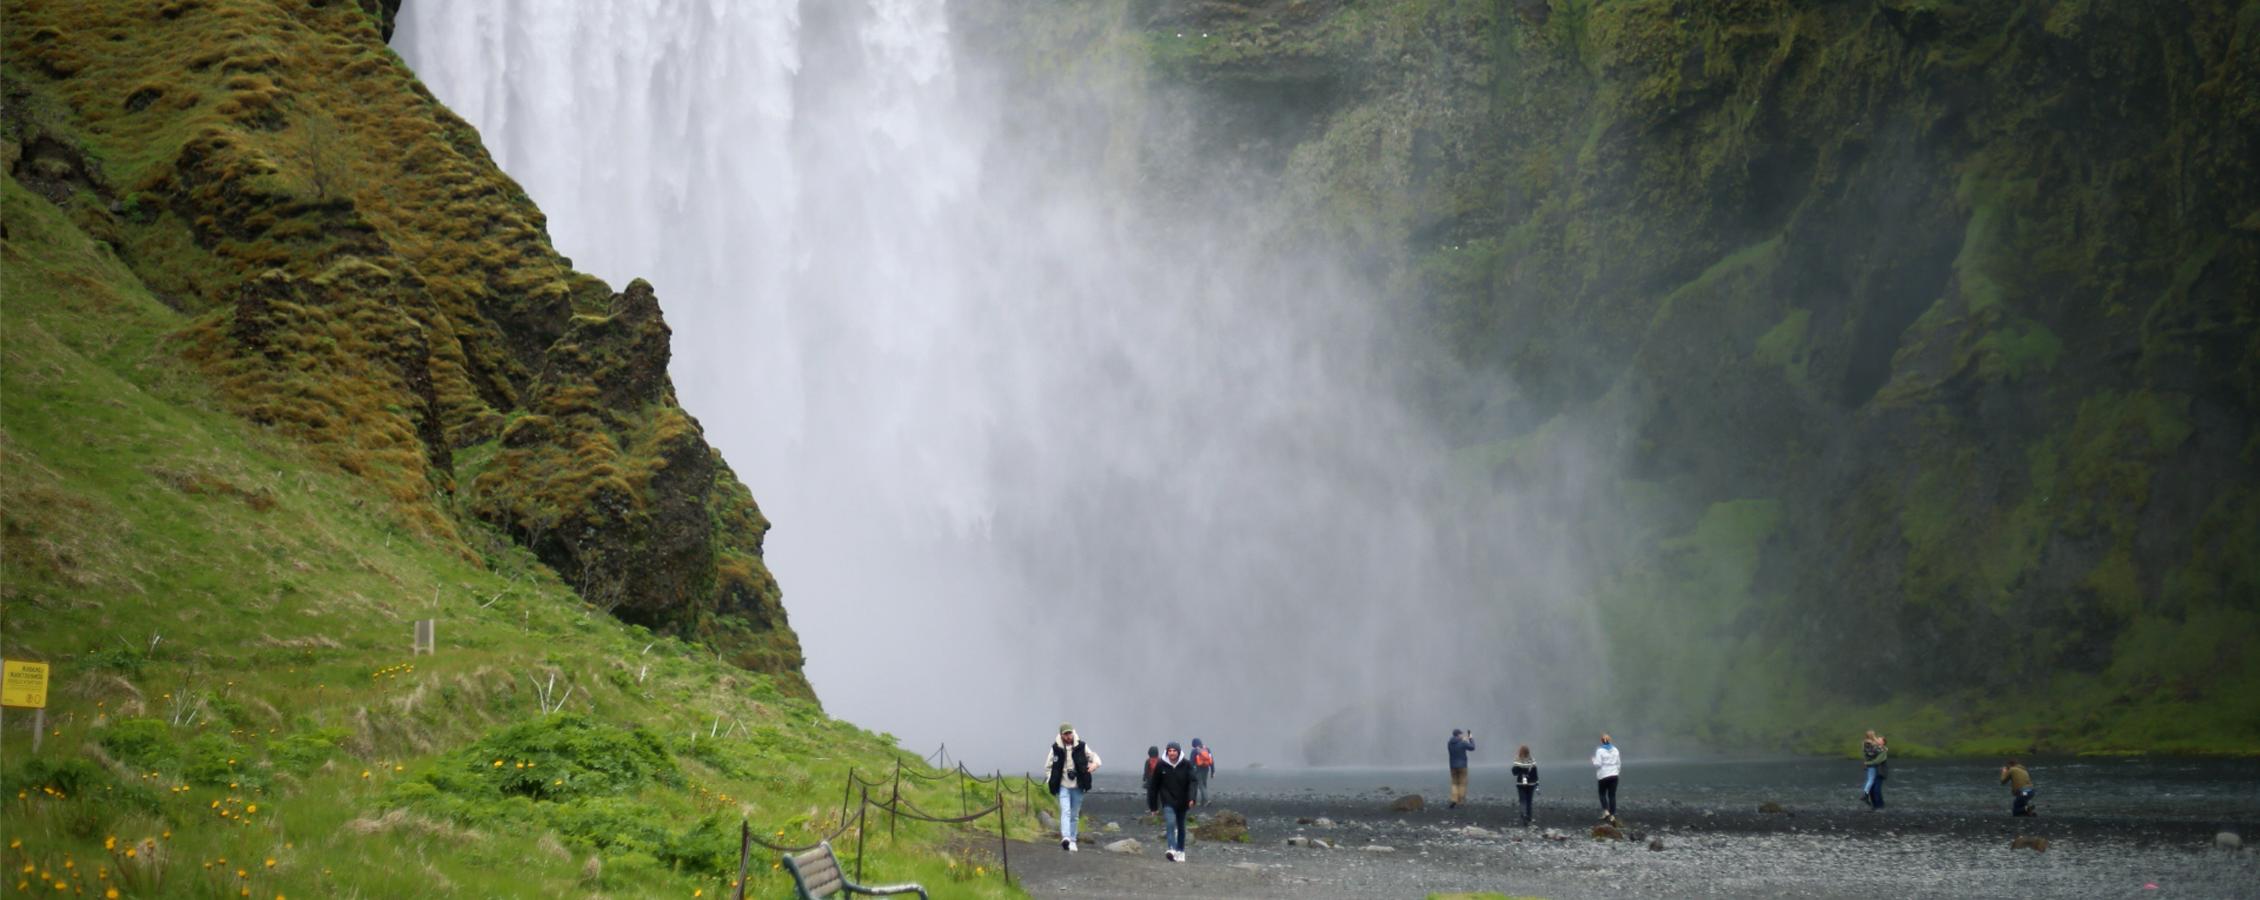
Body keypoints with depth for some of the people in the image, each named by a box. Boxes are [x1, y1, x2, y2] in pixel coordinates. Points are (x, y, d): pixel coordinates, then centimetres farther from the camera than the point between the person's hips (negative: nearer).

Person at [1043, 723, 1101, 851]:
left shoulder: (1081, 746, -3)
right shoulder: (1056, 748, -4)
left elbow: (1093, 756, 7)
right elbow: (1048, 766, 8)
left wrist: (1095, 763, -16)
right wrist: (1050, 780, -4)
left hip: (1077, 786, 2)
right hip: (1063, 786, -2)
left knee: (1074, 815, 11)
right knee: (1065, 811, -20)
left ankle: (1072, 841, 20)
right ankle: (1066, 838, -32)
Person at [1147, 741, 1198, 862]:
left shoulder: (1187, 765, -6)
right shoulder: (1161, 765, -5)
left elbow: (1192, 782, -8)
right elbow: (1154, 785, 2)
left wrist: (1191, 798, -22)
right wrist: (1153, 804, 4)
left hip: (1182, 802, 2)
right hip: (1168, 801, -2)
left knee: (1181, 827, 13)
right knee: (1170, 823, -22)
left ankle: (1180, 851, 26)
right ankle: (1172, 849, -31)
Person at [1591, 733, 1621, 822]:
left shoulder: (1599, 751, -10)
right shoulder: (1615, 750, 5)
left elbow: (1597, 764, -14)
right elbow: (1619, 763, 9)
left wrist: (1593, 760, 6)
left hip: (1603, 776, -4)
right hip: (1614, 775, 4)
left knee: (1602, 794, 13)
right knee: (1612, 795, 6)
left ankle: (1606, 811, -6)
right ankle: (1612, 815, 1)